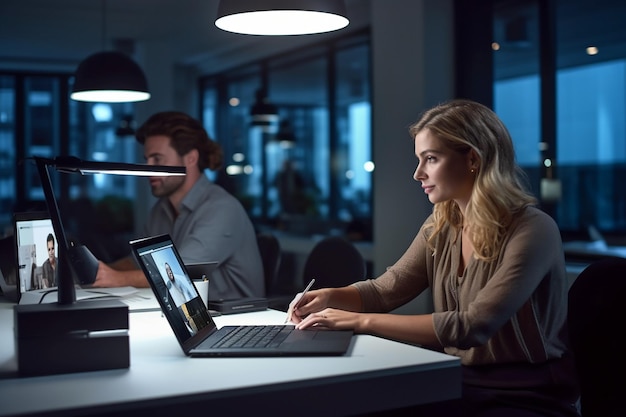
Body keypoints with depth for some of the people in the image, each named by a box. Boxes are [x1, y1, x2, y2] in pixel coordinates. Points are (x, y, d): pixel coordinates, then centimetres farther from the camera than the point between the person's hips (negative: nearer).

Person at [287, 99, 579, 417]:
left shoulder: (532, 231, -18)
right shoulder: (441, 226, 4)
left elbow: (472, 326, -27)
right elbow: (385, 290, 11)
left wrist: (362, 321, -27)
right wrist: (329, 296, -9)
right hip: (459, 388, 6)